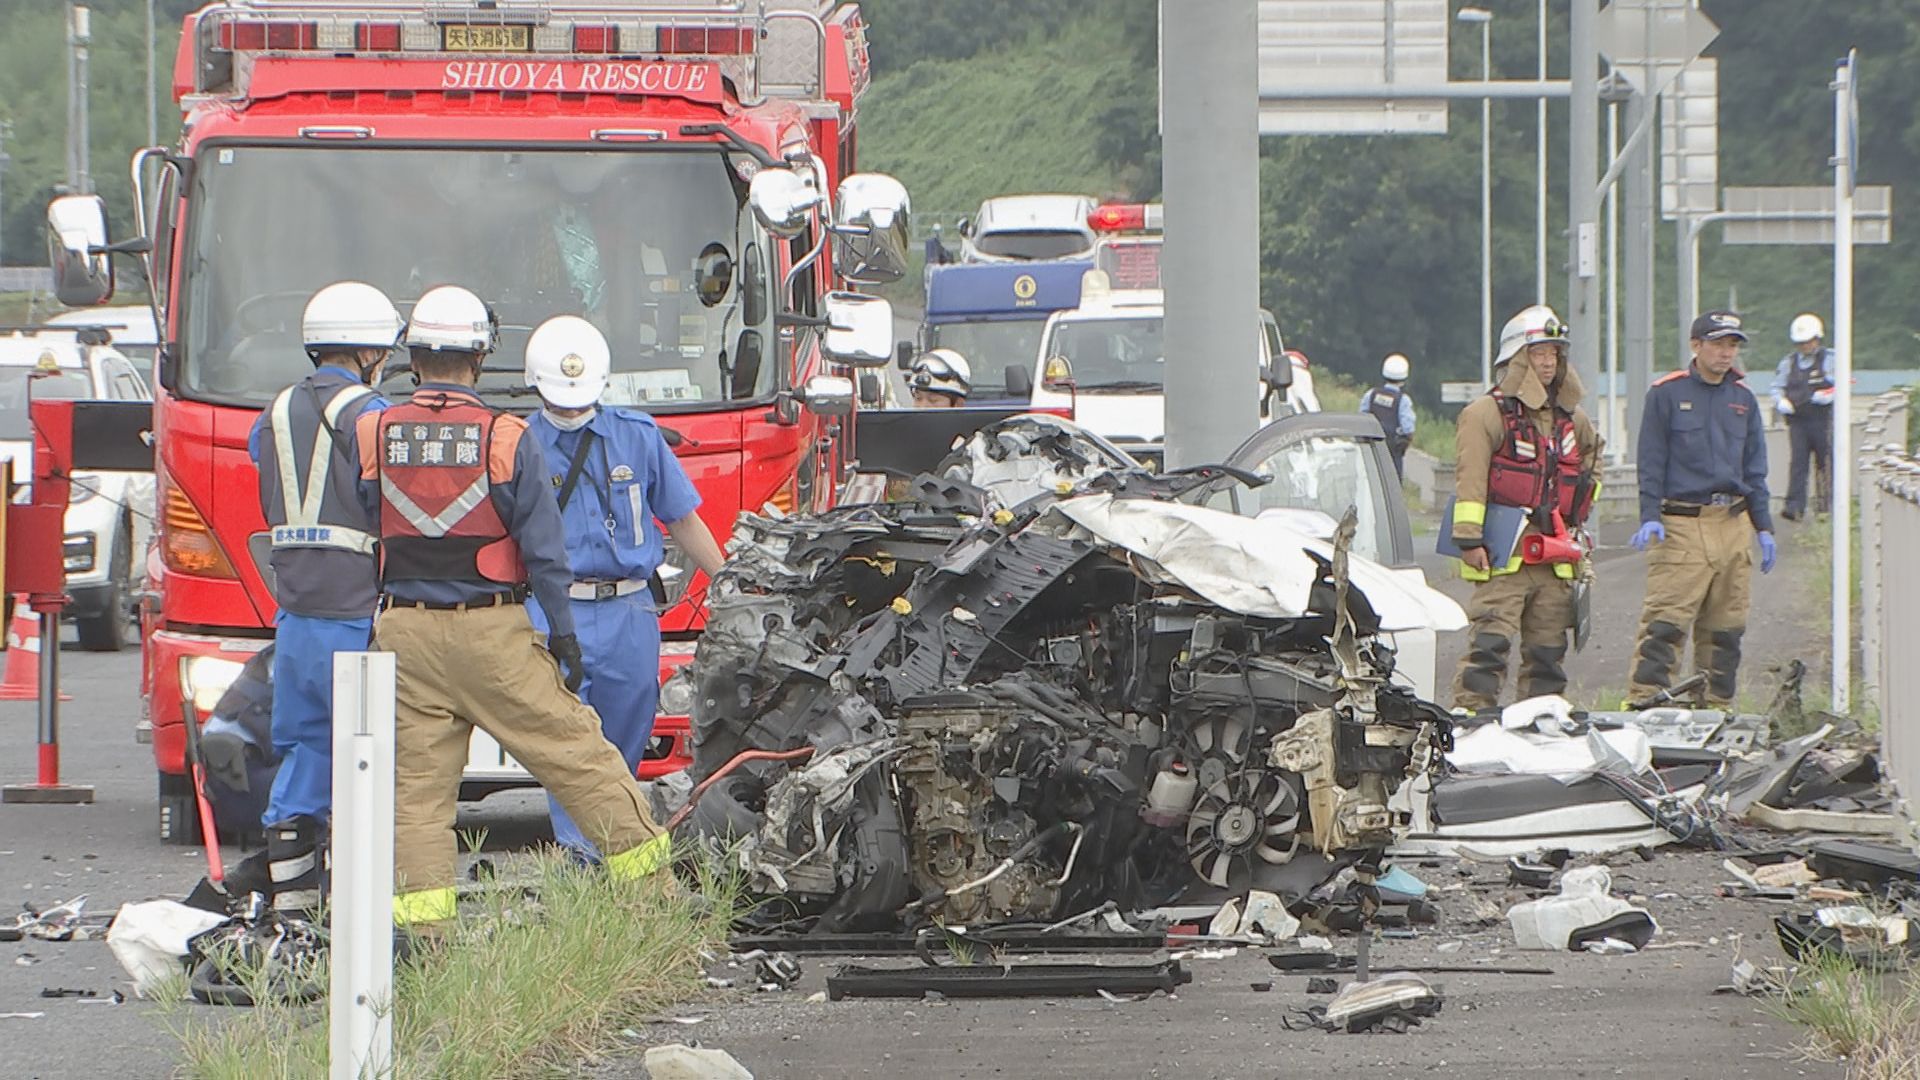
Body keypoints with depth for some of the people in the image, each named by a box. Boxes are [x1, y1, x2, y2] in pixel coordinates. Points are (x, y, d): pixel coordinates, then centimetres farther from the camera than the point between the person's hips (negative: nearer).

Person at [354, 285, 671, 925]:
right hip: (492, 631, -2)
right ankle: (645, 867, 10)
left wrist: (365, 620, 17)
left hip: (404, 632, 2)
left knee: (416, 778, 4)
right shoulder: (507, 439, -6)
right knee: (572, 748, 5)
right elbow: (544, 548, -4)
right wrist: (562, 633, 2)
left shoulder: (372, 435, 1)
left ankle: (421, 914, -1)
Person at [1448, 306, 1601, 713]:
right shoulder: (1487, 413, -5)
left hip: (1556, 556, 7)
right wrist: (1470, 538, -18)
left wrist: (1578, 514, 23)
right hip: (1504, 556, -7)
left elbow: (1591, 462, 36)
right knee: (1489, 645, -15)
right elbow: (1469, 478, -11)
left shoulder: (1572, 419, 17)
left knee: (1548, 655, 9)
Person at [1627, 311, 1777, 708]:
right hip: (1680, 525, -5)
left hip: (1734, 525, 5)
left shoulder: (1743, 399, 15)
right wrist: (1650, 517, -12)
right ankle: (1644, 704, -16)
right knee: (1664, 623, -13)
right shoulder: (1667, 393, 1)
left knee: (1726, 627, 6)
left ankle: (1717, 708, 13)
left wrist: (1763, 527, 14)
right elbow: (1651, 462, -1)